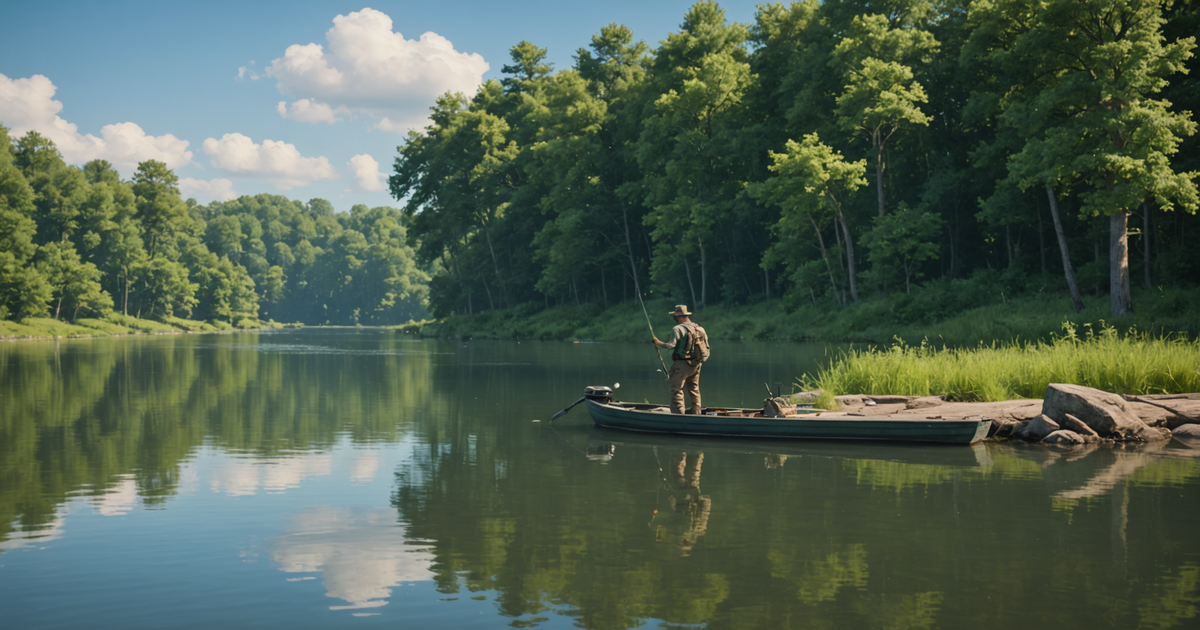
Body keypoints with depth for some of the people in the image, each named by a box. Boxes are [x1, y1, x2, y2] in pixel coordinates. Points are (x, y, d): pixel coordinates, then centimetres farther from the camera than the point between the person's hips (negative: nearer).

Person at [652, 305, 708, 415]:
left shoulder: (678, 329, -13)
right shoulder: (699, 328, 9)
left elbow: (671, 345, -18)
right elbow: (706, 346, 12)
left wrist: (658, 343, -5)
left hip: (682, 364, -7)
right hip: (696, 364, 7)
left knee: (677, 389, -4)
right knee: (694, 389, 18)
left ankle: (678, 413, -9)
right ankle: (696, 411, 21)